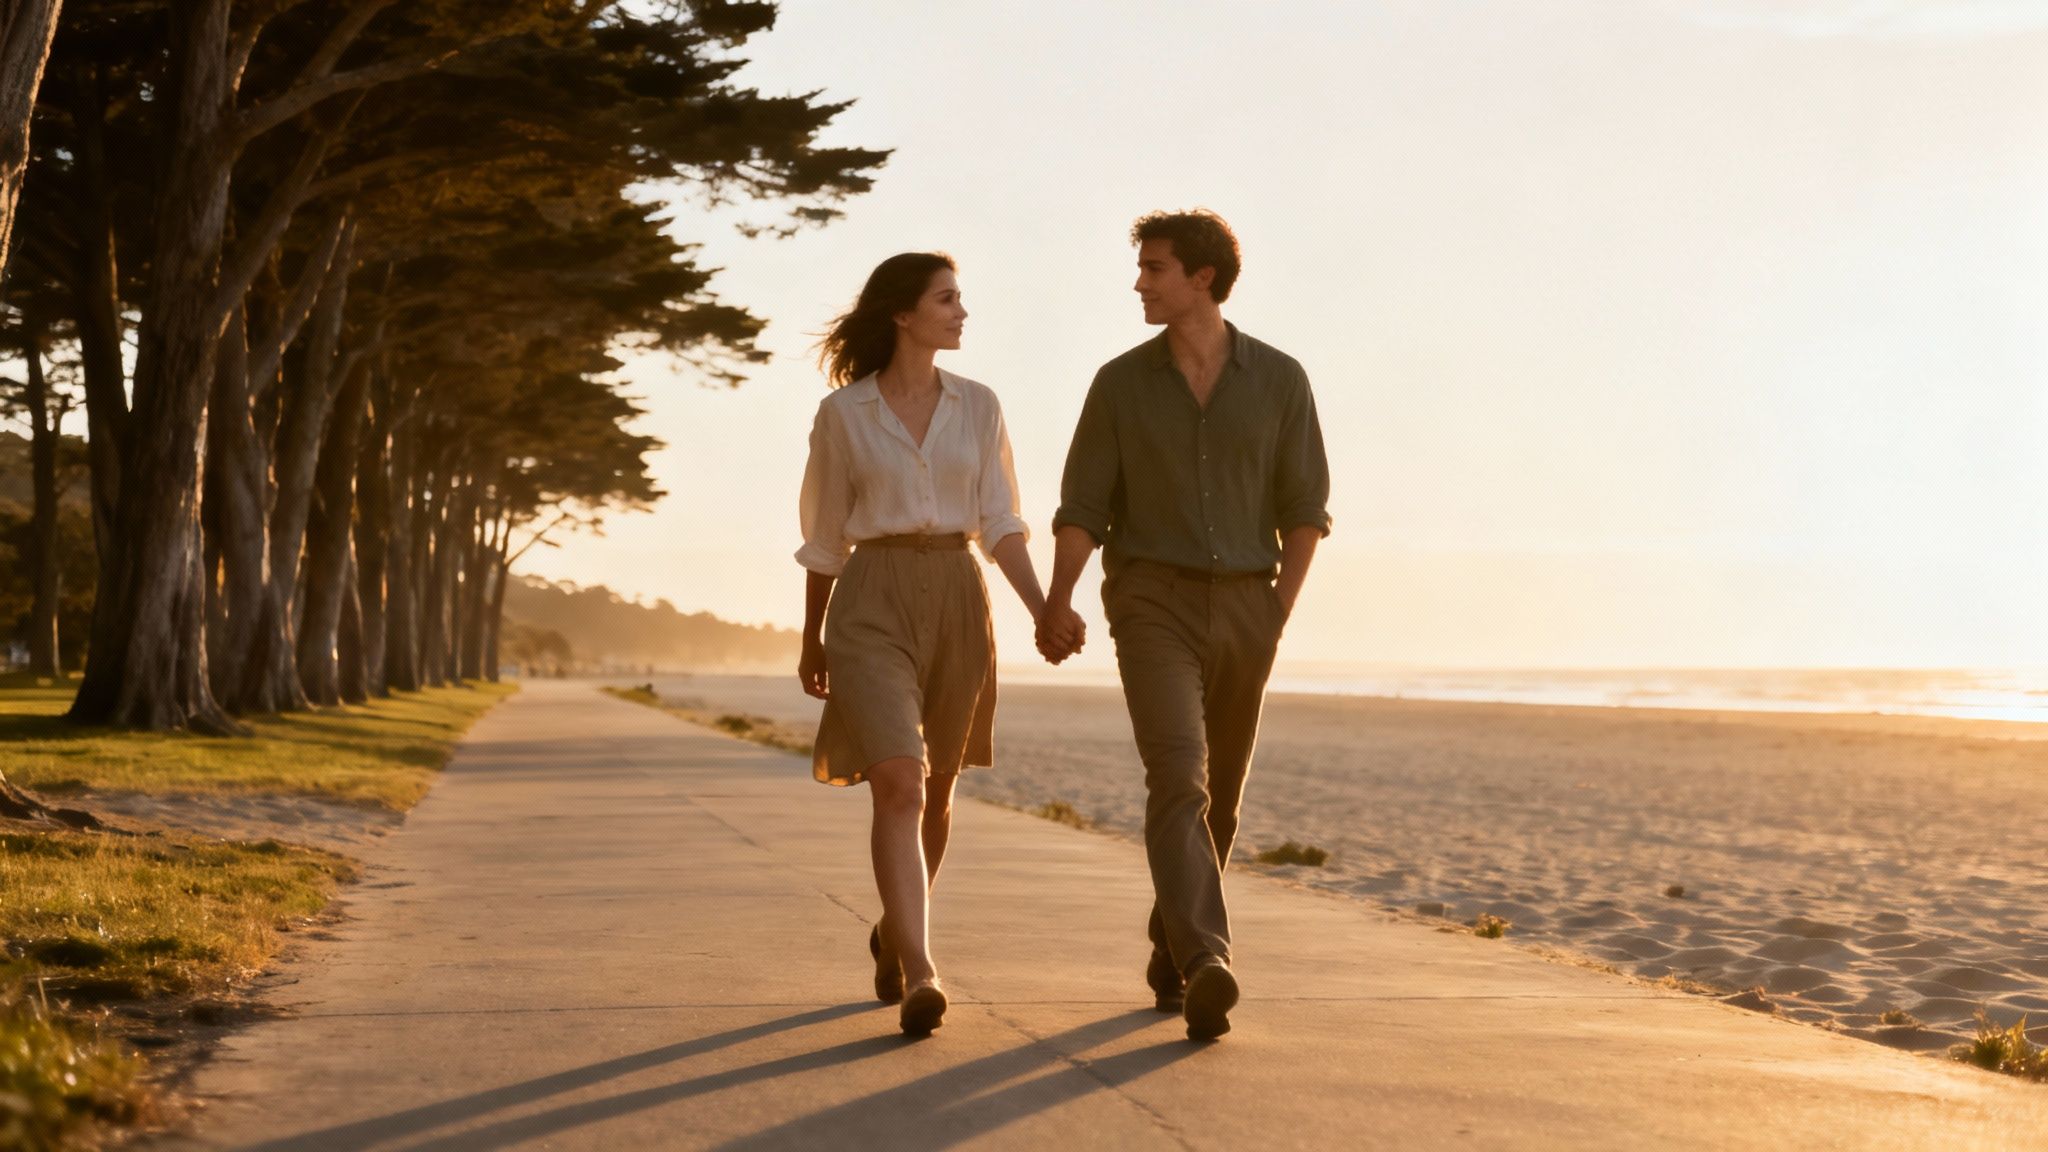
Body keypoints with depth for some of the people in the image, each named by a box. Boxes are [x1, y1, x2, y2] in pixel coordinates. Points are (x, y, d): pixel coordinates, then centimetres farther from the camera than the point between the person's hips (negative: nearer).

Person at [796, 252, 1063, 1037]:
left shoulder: (977, 407, 7)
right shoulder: (842, 414, 1)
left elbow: (999, 523, 3)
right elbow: (824, 538, 9)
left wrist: (1043, 609, -11)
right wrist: (812, 642, 16)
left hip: (958, 600, 3)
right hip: (873, 601, -3)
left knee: (934, 791, 13)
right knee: (897, 786, -17)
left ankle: (895, 934, 37)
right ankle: (920, 975, -22)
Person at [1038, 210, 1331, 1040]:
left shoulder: (1279, 380, 2)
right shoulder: (1121, 382, 2)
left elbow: (1305, 507, 5)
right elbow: (1082, 506, -1)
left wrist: (1279, 612, -5)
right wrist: (1057, 602, -17)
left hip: (1244, 605, 2)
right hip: (1152, 600, -2)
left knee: (1217, 797, 10)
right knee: (1179, 775, -21)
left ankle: (1171, 955, 29)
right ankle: (1205, 969, -33)